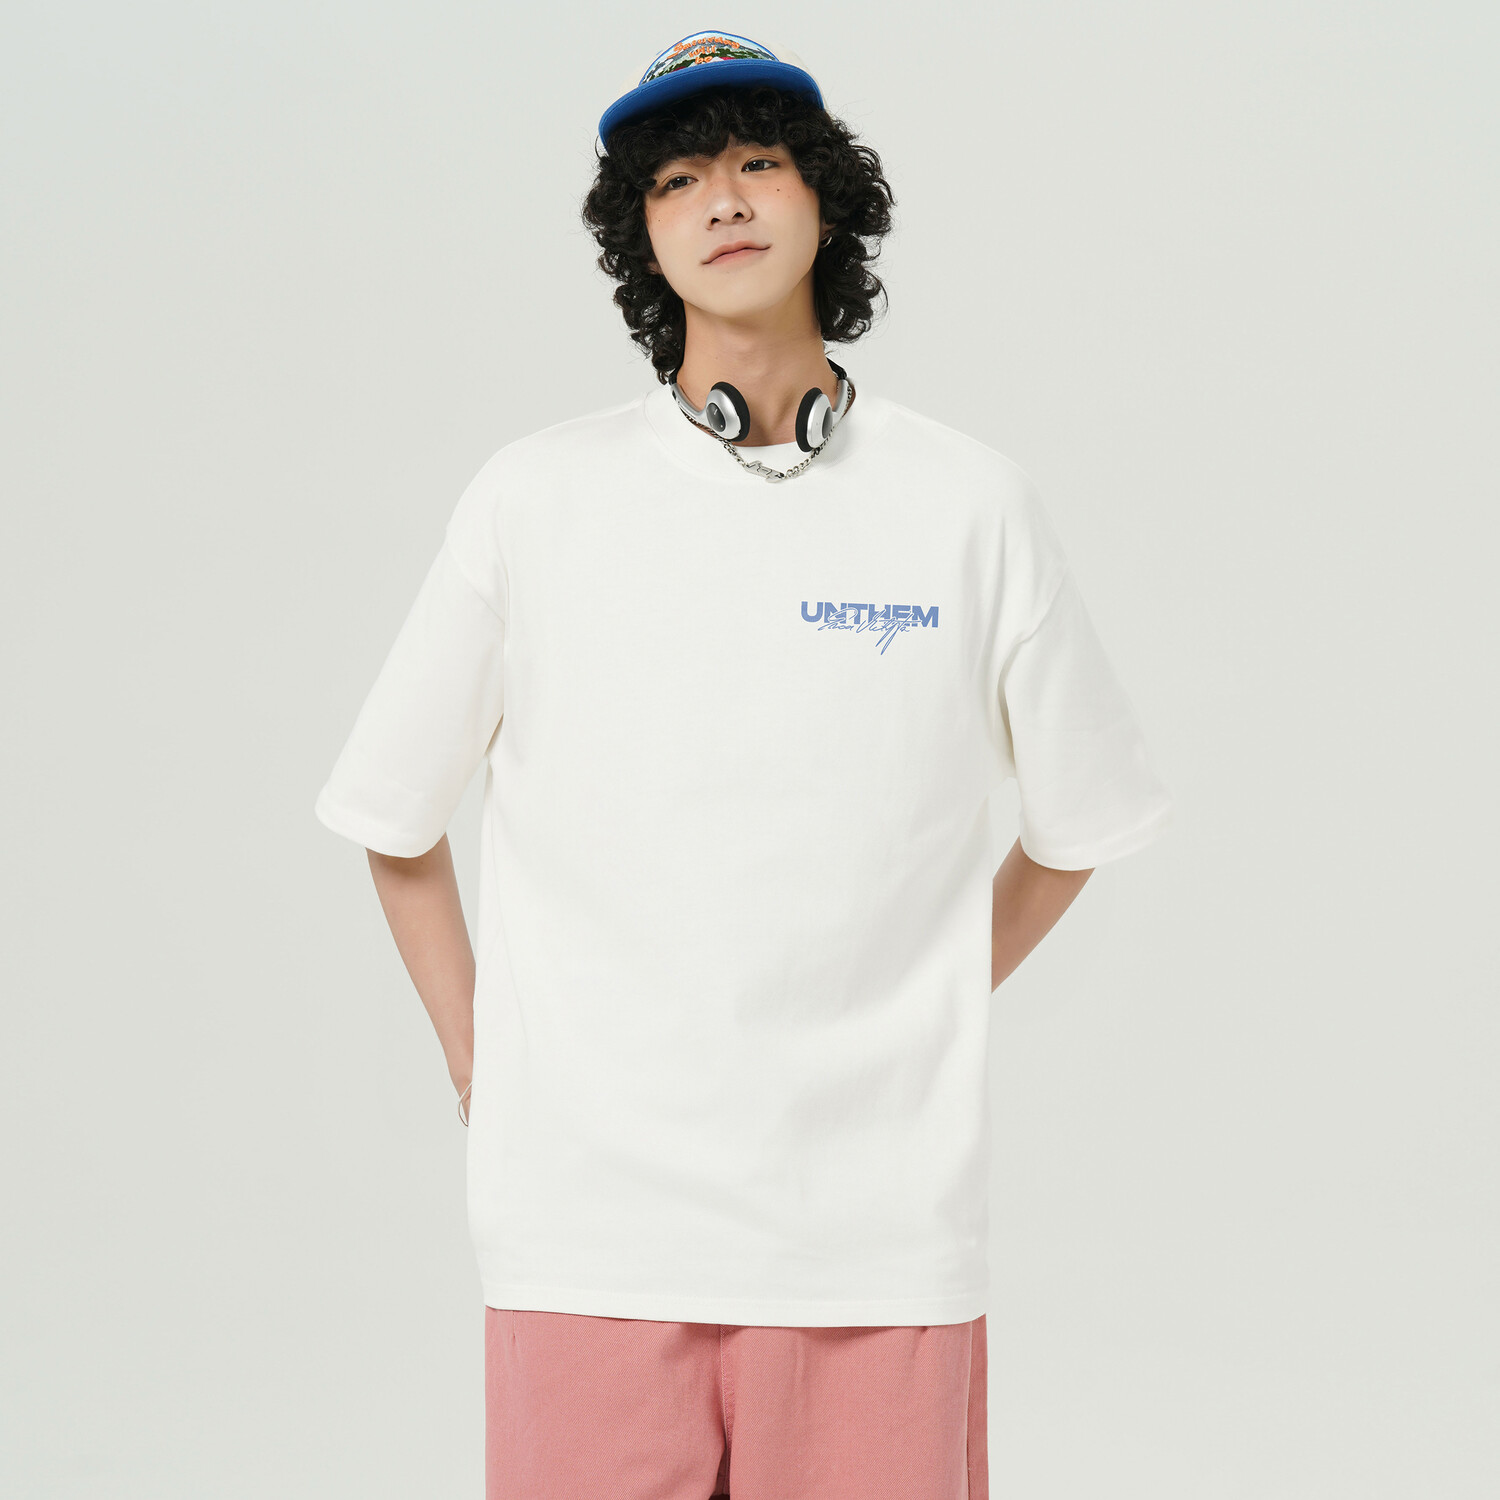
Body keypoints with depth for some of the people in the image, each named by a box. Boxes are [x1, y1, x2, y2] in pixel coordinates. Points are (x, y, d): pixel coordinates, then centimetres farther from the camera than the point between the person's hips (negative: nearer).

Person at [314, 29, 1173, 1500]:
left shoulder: (973, 508, 4)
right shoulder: (533, 498, 3)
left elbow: (1076, 823, 16)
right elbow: (397, 821, 12)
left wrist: (910, 1028, 11)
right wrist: (476, 1067, 8)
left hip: (882, 1229, 1)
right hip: (591, 1221, 0)